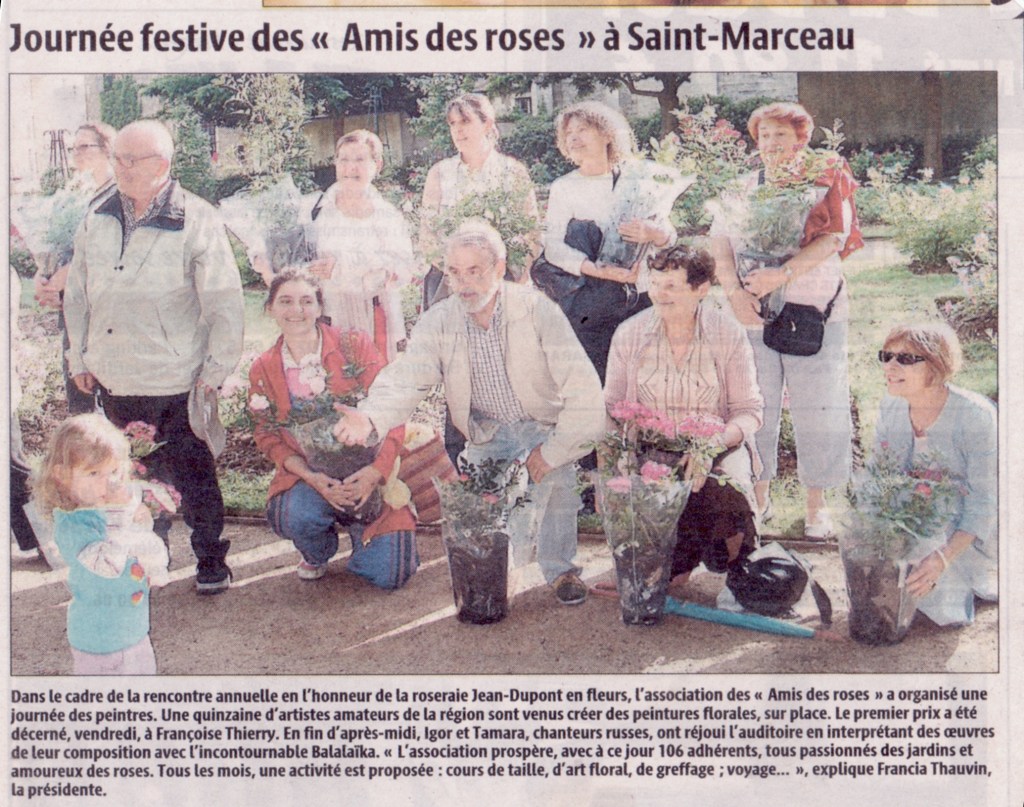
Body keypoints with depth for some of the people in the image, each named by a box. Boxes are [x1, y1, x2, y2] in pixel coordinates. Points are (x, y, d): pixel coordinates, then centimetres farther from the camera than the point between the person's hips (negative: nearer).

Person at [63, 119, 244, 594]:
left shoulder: (196, 221, -9)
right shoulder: (97, 220, 6)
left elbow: (225, 302, -8)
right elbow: (77, 294, 15)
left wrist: (215, 368, -9)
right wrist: (79, 357, 12)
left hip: (177, 383, -5)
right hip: (114, 381, 5)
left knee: (192, 475, 6)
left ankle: (210, 561, 23)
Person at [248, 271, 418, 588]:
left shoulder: (354, 345, -9)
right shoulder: (263, 370, 0)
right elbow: (269, 438, 1)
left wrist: (375, 471, -24)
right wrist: (312, 478, -17)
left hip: (368, 474, -1)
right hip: (308, 476, 1)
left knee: (390, 575, -10)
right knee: (293, 519, -32)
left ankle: (356, 523, 26)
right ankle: (317, 555, 8)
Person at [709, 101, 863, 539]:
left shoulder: (825, 186, 4)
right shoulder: (742, 190, 12)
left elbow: (832, 240, -10)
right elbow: (720, 243, 2)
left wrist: (782, 274, -22)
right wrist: (733, 290, -14)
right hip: (753, 317, 2)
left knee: (816, 408, 0)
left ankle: (817, 506, 12)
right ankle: (759, 499, 18)